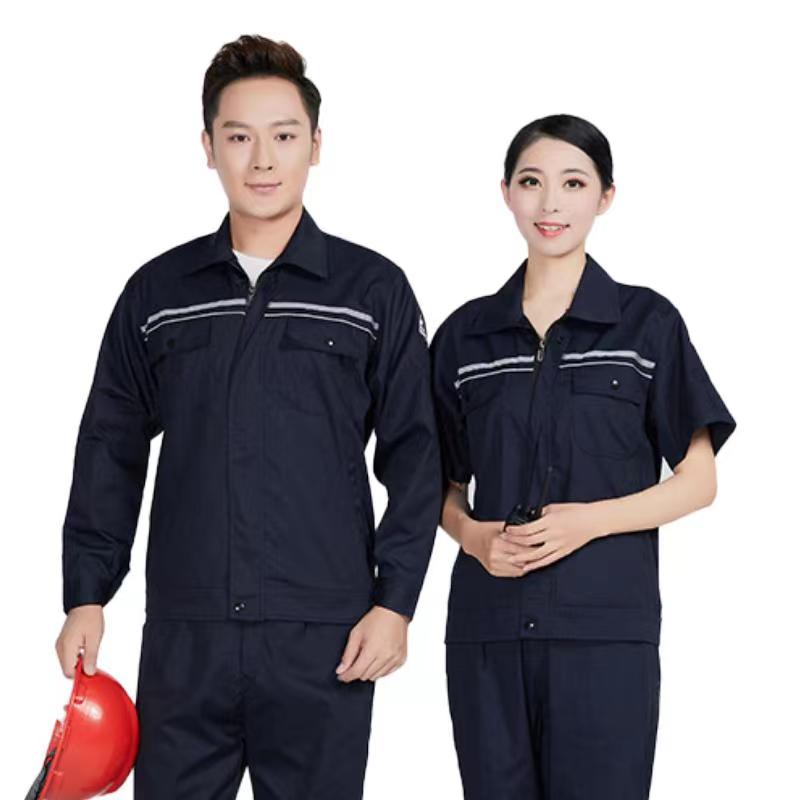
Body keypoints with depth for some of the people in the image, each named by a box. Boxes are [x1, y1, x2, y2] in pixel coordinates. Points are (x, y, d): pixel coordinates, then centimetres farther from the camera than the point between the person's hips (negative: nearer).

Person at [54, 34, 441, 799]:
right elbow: (110, 454, 11)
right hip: (182, 636, 2)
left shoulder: (373, 289, 2)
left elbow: (412, 455, 2)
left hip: (324, 641, -2)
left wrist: (395, 600, -4)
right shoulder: (157, 292, 8)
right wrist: (86, 596, 6)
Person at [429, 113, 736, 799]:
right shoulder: (467, 334, 9)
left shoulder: (648, 323, 1)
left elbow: (699, 481, 1)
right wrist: (470, 532, -6)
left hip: (606, 631, -2)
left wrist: (589, 520, -13)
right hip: (487, 630, 3)